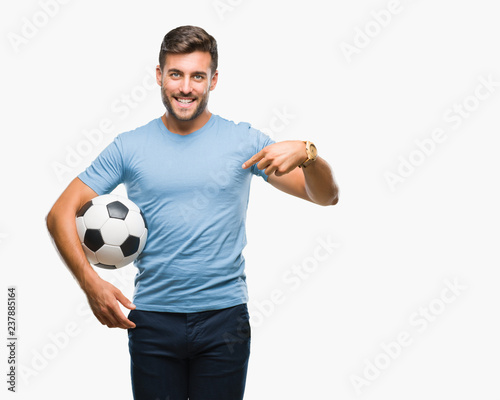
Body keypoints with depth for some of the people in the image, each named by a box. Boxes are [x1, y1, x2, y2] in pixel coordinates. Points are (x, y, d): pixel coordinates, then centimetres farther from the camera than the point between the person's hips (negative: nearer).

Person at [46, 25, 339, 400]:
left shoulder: (243, 141, 0)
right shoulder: (129, 147, 2)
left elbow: (326, 196, -3)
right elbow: (60, 214, 3)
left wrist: (306, 153, -24)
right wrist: (90, 282, -11)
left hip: (224, 317, 0)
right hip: (152, 319, 1)